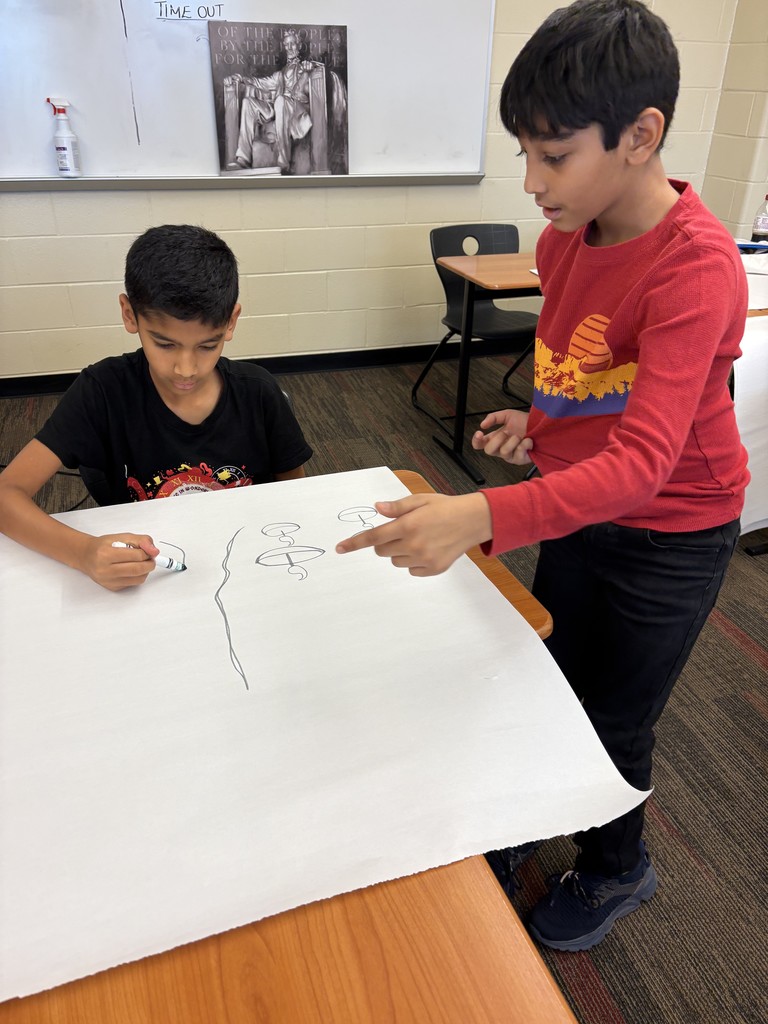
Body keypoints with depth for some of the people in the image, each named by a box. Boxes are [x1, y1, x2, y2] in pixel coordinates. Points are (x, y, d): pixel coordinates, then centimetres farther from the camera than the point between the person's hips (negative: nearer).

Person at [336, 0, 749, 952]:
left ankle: (615, 870, 47)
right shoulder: (568, 234, -6)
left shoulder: (696, 267, -29)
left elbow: (642, 462, -38)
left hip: (667, 535, -6)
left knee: (613, 721, 14)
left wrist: (480, 517, -50)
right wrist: (538, 422, -4)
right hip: (574, 504, 6)